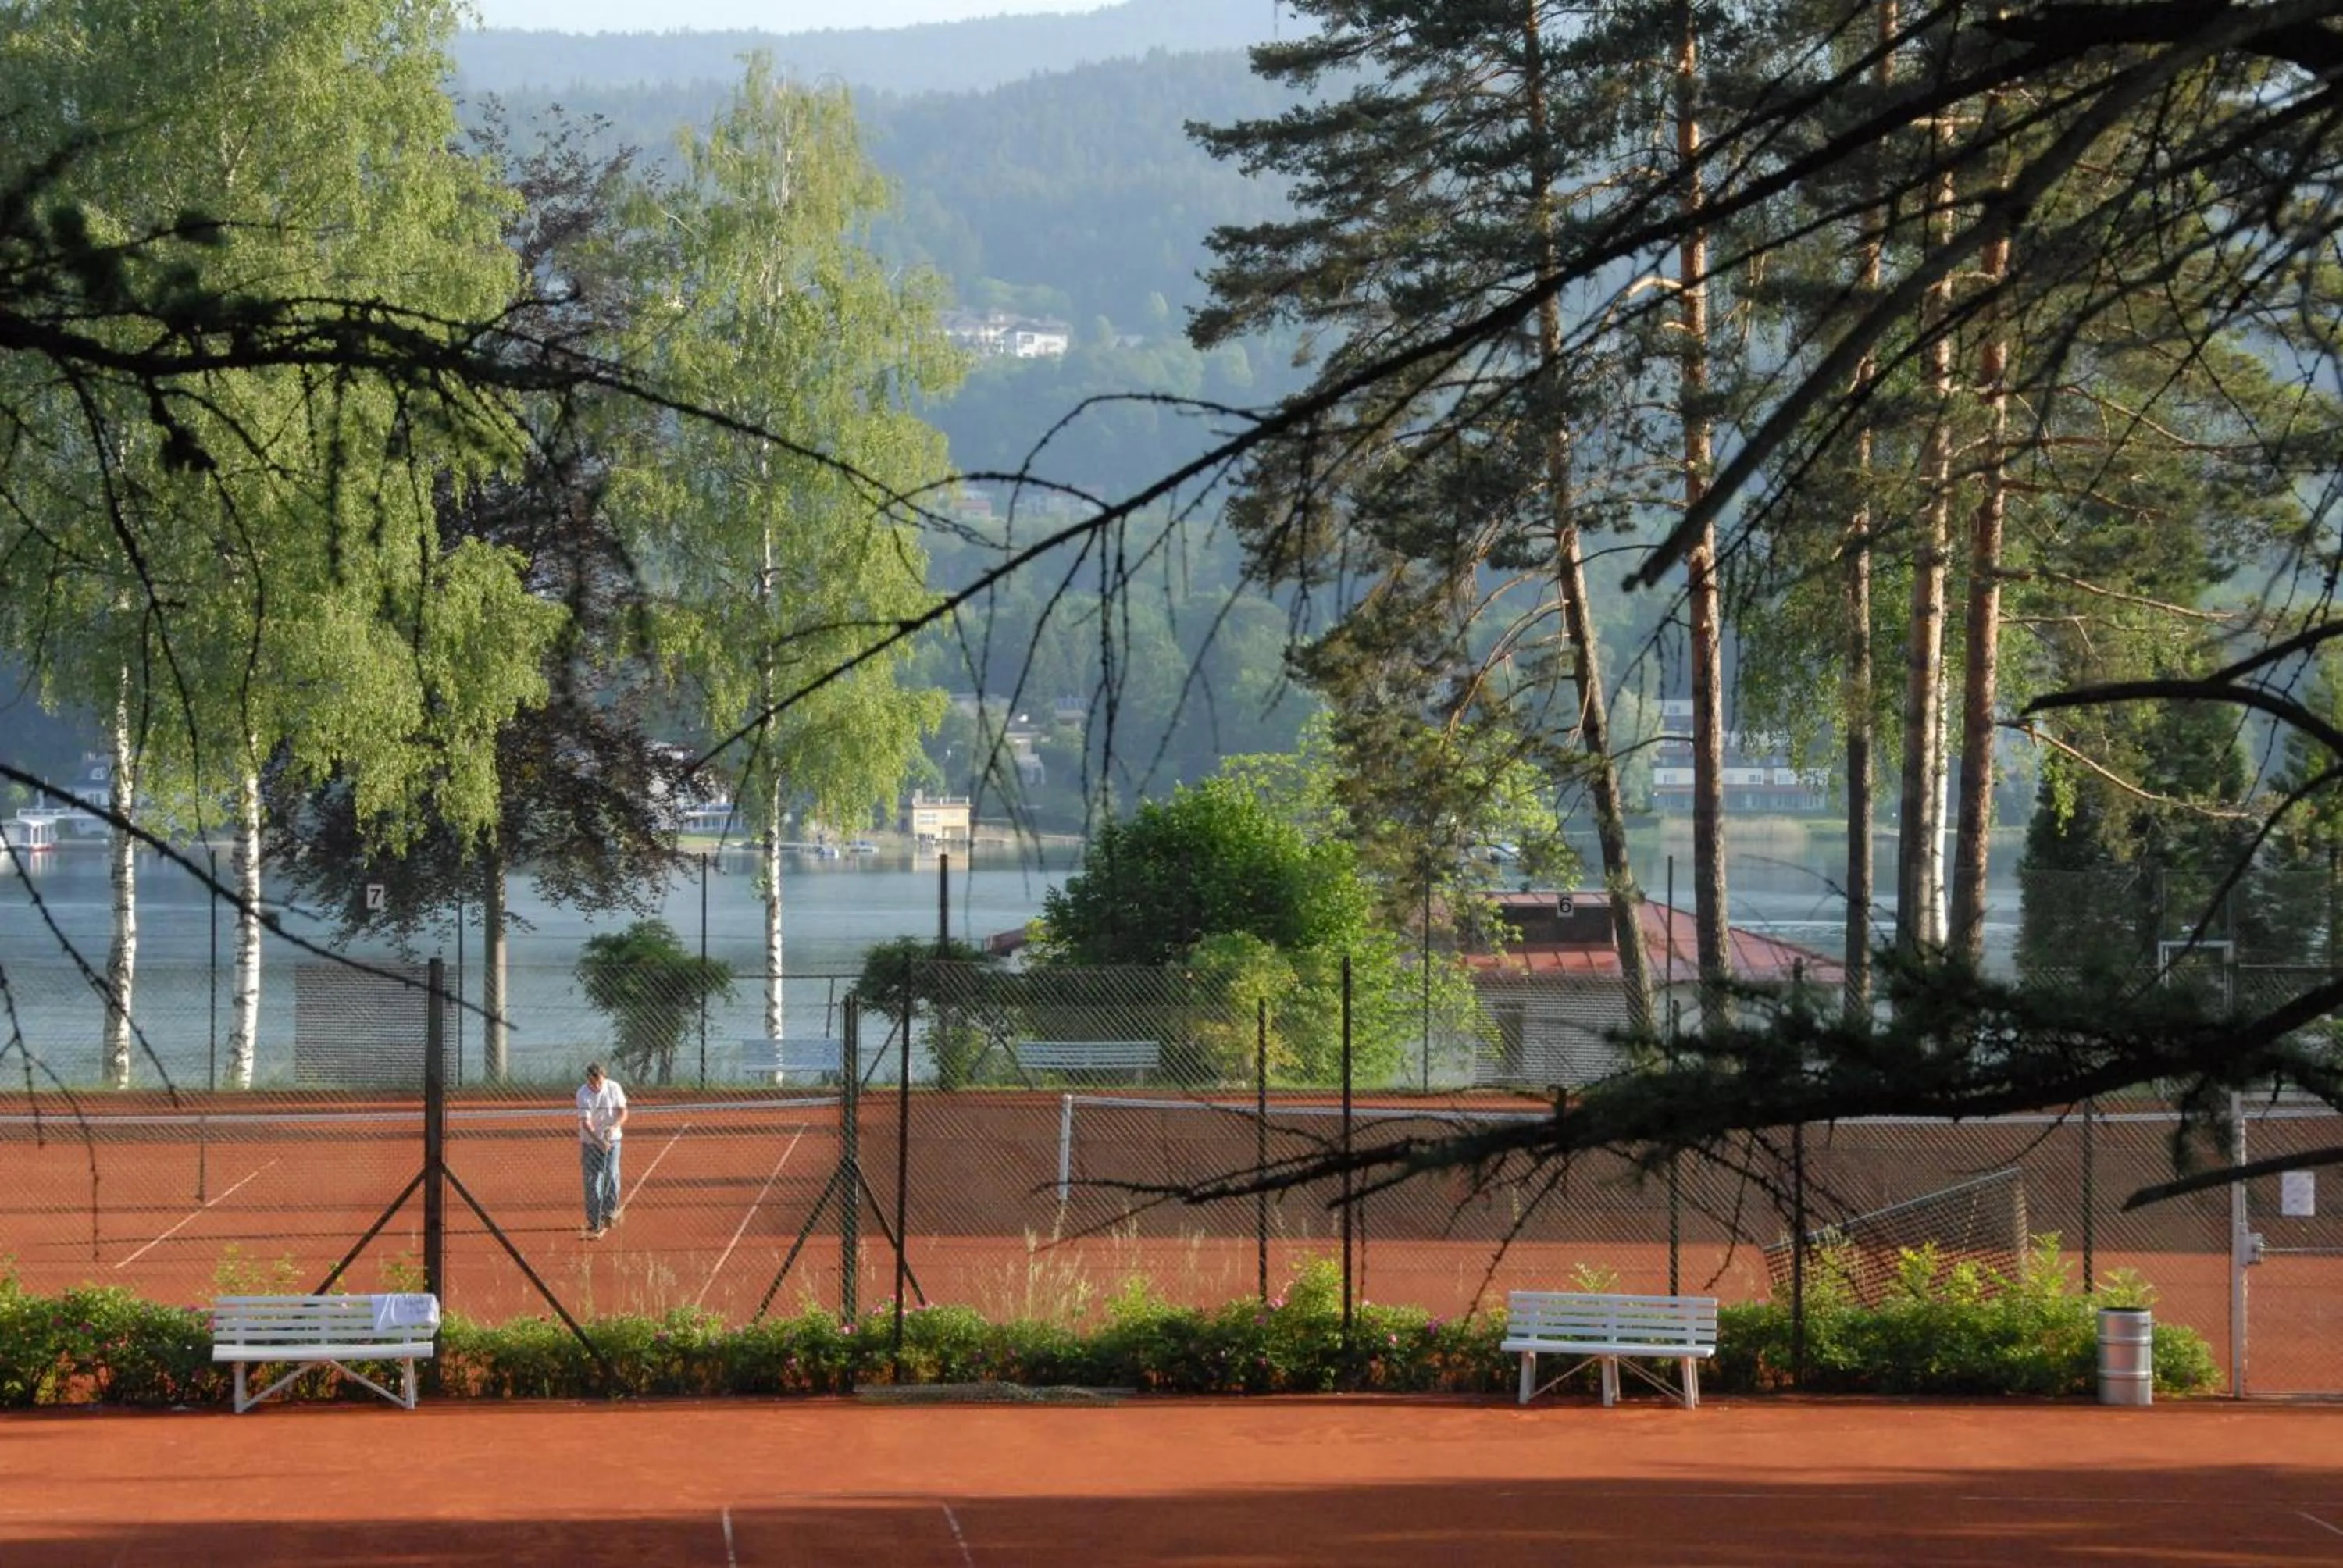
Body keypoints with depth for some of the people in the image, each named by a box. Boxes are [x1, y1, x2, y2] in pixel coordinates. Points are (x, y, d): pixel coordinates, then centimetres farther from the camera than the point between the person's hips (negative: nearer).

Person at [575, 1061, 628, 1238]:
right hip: (590, 1142, -2)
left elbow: (623, 1112, -4)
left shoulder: (614, 1088, -8)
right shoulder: (583, 1094, -16)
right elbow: (585, 1122, -22)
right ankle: (594, 1222, 0)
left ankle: (609, 1211, 25)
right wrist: (599, 1140, -37)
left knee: (611, 1176, 1)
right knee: (592, 1182, -4)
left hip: (612, 1139, 2)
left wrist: (615, 1126, -25)